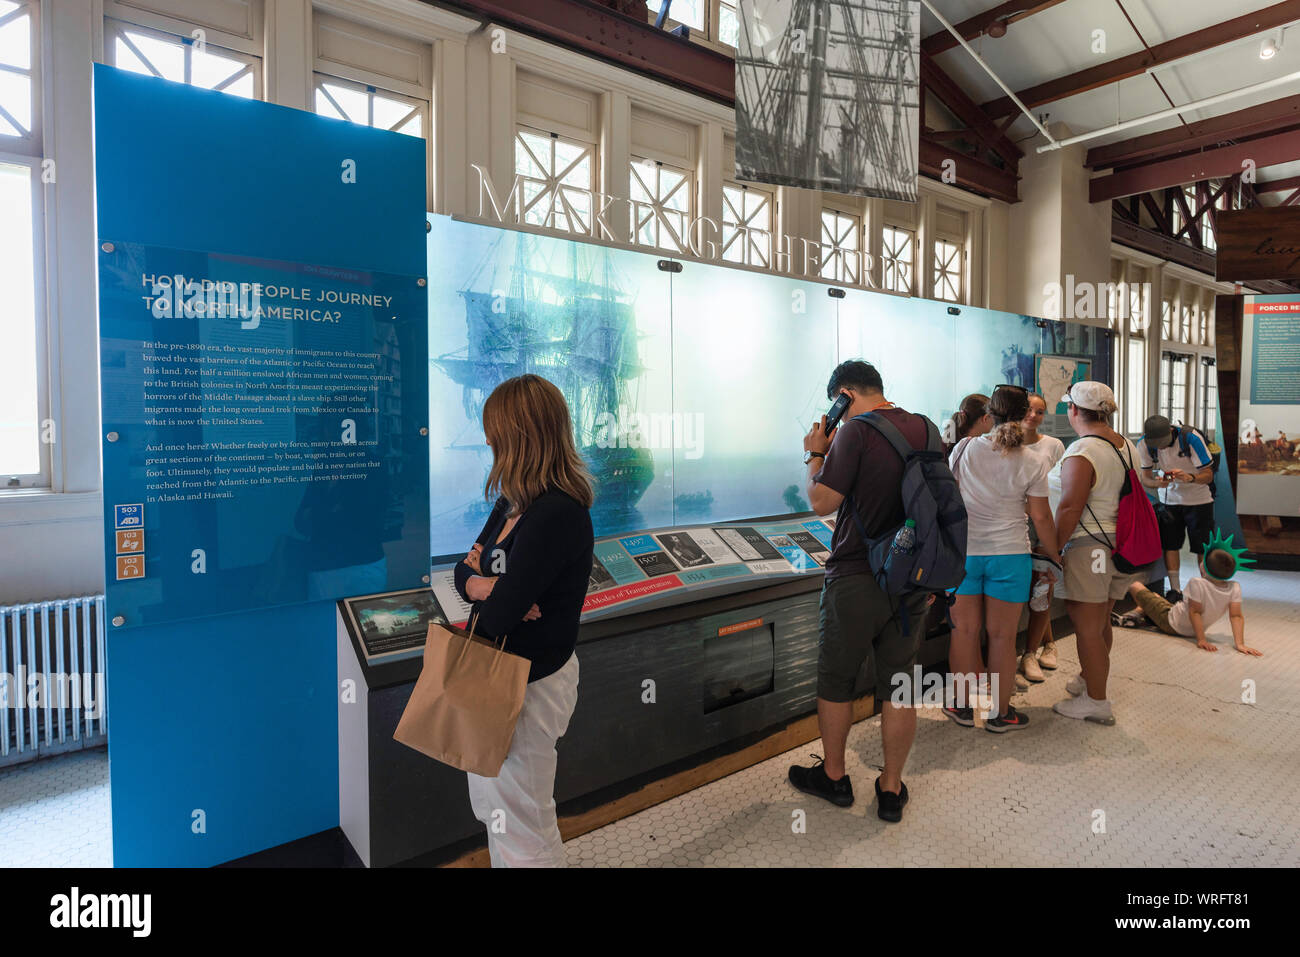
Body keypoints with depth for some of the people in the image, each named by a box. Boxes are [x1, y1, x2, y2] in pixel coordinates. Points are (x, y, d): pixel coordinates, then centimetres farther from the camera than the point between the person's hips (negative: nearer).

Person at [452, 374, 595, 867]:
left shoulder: (555, 515, -27)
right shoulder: (523, 505, 3)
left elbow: (496, 617, -28)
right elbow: (464, 571, 7)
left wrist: (481, 584, -6)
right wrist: (479, 583, -15)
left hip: (530, 683, -9)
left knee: (522, 826, 9)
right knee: (494, 807, 25)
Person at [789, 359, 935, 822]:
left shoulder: (856, 431, -16)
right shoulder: (925, 428, 6)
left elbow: (822, 501, -14)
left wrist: (815, 454, -1)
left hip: (855, 579, -6)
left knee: (835, 680, 12)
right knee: (899, 684, 11)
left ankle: (833, 775, 27)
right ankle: (891, 789, 21)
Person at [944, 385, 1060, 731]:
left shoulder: (965, 448, -4)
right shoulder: (1034, 463, -6)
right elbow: (1040, 516, -3)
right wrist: (1054, 554, 12)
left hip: (962, 550, 1)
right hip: (1009, 553, -1)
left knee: (964, 630, 10)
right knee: (1002, 635, 8)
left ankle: (963, 705, 23)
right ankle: (1000, 713, 19)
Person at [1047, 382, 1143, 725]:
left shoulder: (1080, 453, -18)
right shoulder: (1128, 447, 9)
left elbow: (1069, 510, -21)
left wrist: (1053, 550, -13)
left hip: (1089, 548, -9)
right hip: (1122, 547, 9)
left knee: (1087, 627, 1)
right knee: (1101, 623, 21)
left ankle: (1096, 701, 9)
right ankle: (1092, 680, 37)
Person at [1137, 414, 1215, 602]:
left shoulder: (1191, 438, -25)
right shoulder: (1145, 444, -16)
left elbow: (1209, 475, -20)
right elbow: (1145, 477, -8)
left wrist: (1189, 477, -42)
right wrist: (1157, 483, -32)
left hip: (1198, 500, -2)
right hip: (1169, 500, 2)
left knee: (1203, 548, 0)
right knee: (1169, 544, -2)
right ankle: (1175, 590, 8)